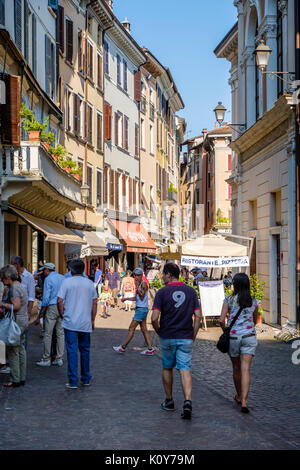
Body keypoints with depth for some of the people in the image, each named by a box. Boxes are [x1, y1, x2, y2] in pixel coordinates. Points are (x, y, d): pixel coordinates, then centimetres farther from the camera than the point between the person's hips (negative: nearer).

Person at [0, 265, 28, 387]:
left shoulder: (14, 288, -15)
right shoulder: (21, 286, 16)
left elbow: (16, 306, -23)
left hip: (17, 321, -10)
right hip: (24, 321, 10)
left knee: (12, 351, -4)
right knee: (20, 349, 13)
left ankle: (15, 379, -2)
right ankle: (22, 378, 17)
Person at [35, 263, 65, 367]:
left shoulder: (48, 279, -7)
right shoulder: (62, 278, 12)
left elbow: (46, 298, -12)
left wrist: (40, 315, -9)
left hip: (52, 308, -6)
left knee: (48, 334, 0)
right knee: (60, 333, 8)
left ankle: (46, 359, 4)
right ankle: (59, 358, 11)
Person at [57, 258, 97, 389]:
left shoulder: (67, 282, -4)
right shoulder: (90, 283, 6)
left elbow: (60, 301, -9)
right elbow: (94, 303, 8)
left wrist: (62, 315, 5)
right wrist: (93, 320, 15)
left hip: (70, 323, -3)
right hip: (86, 323, 3)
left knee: (72, 350, -1)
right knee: (85, 350, 15)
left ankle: (73, 381, -2)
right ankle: (86, 379, 22)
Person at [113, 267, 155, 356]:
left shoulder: (143, 284, -13)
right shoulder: (139, 284, 15)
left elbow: (142, 297, -18)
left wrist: (137, 287, -23)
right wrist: (126, 298, 17)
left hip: (142, 309, -10)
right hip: (140, 308, 10)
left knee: (131, 328, -5)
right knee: (144, 329, 9)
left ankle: (123, 348, 1)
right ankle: (150, 349, 9)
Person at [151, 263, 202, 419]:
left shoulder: (162, 292, -7)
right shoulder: (191, 291, 2)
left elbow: (154, 318, -13)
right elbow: (198, 316, 0)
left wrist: (159, 332, 5)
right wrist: (193, 336, 7)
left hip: (167, 337, -1)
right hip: (186, 338, 1)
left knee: (167, 368, 17)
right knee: (185, 369, -1)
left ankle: (169, 401, 26)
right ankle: (188, 401, -20)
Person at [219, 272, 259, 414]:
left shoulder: (229, 300, -5)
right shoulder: (254, 301, 2)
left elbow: (221, 320, -9)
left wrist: (225, 331, 9)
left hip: (233, 337, 0)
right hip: (249, 337, 1)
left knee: (236, 368, 18)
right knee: (245, 369, -5)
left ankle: (239, 396, 35)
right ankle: (244, 401, -16)